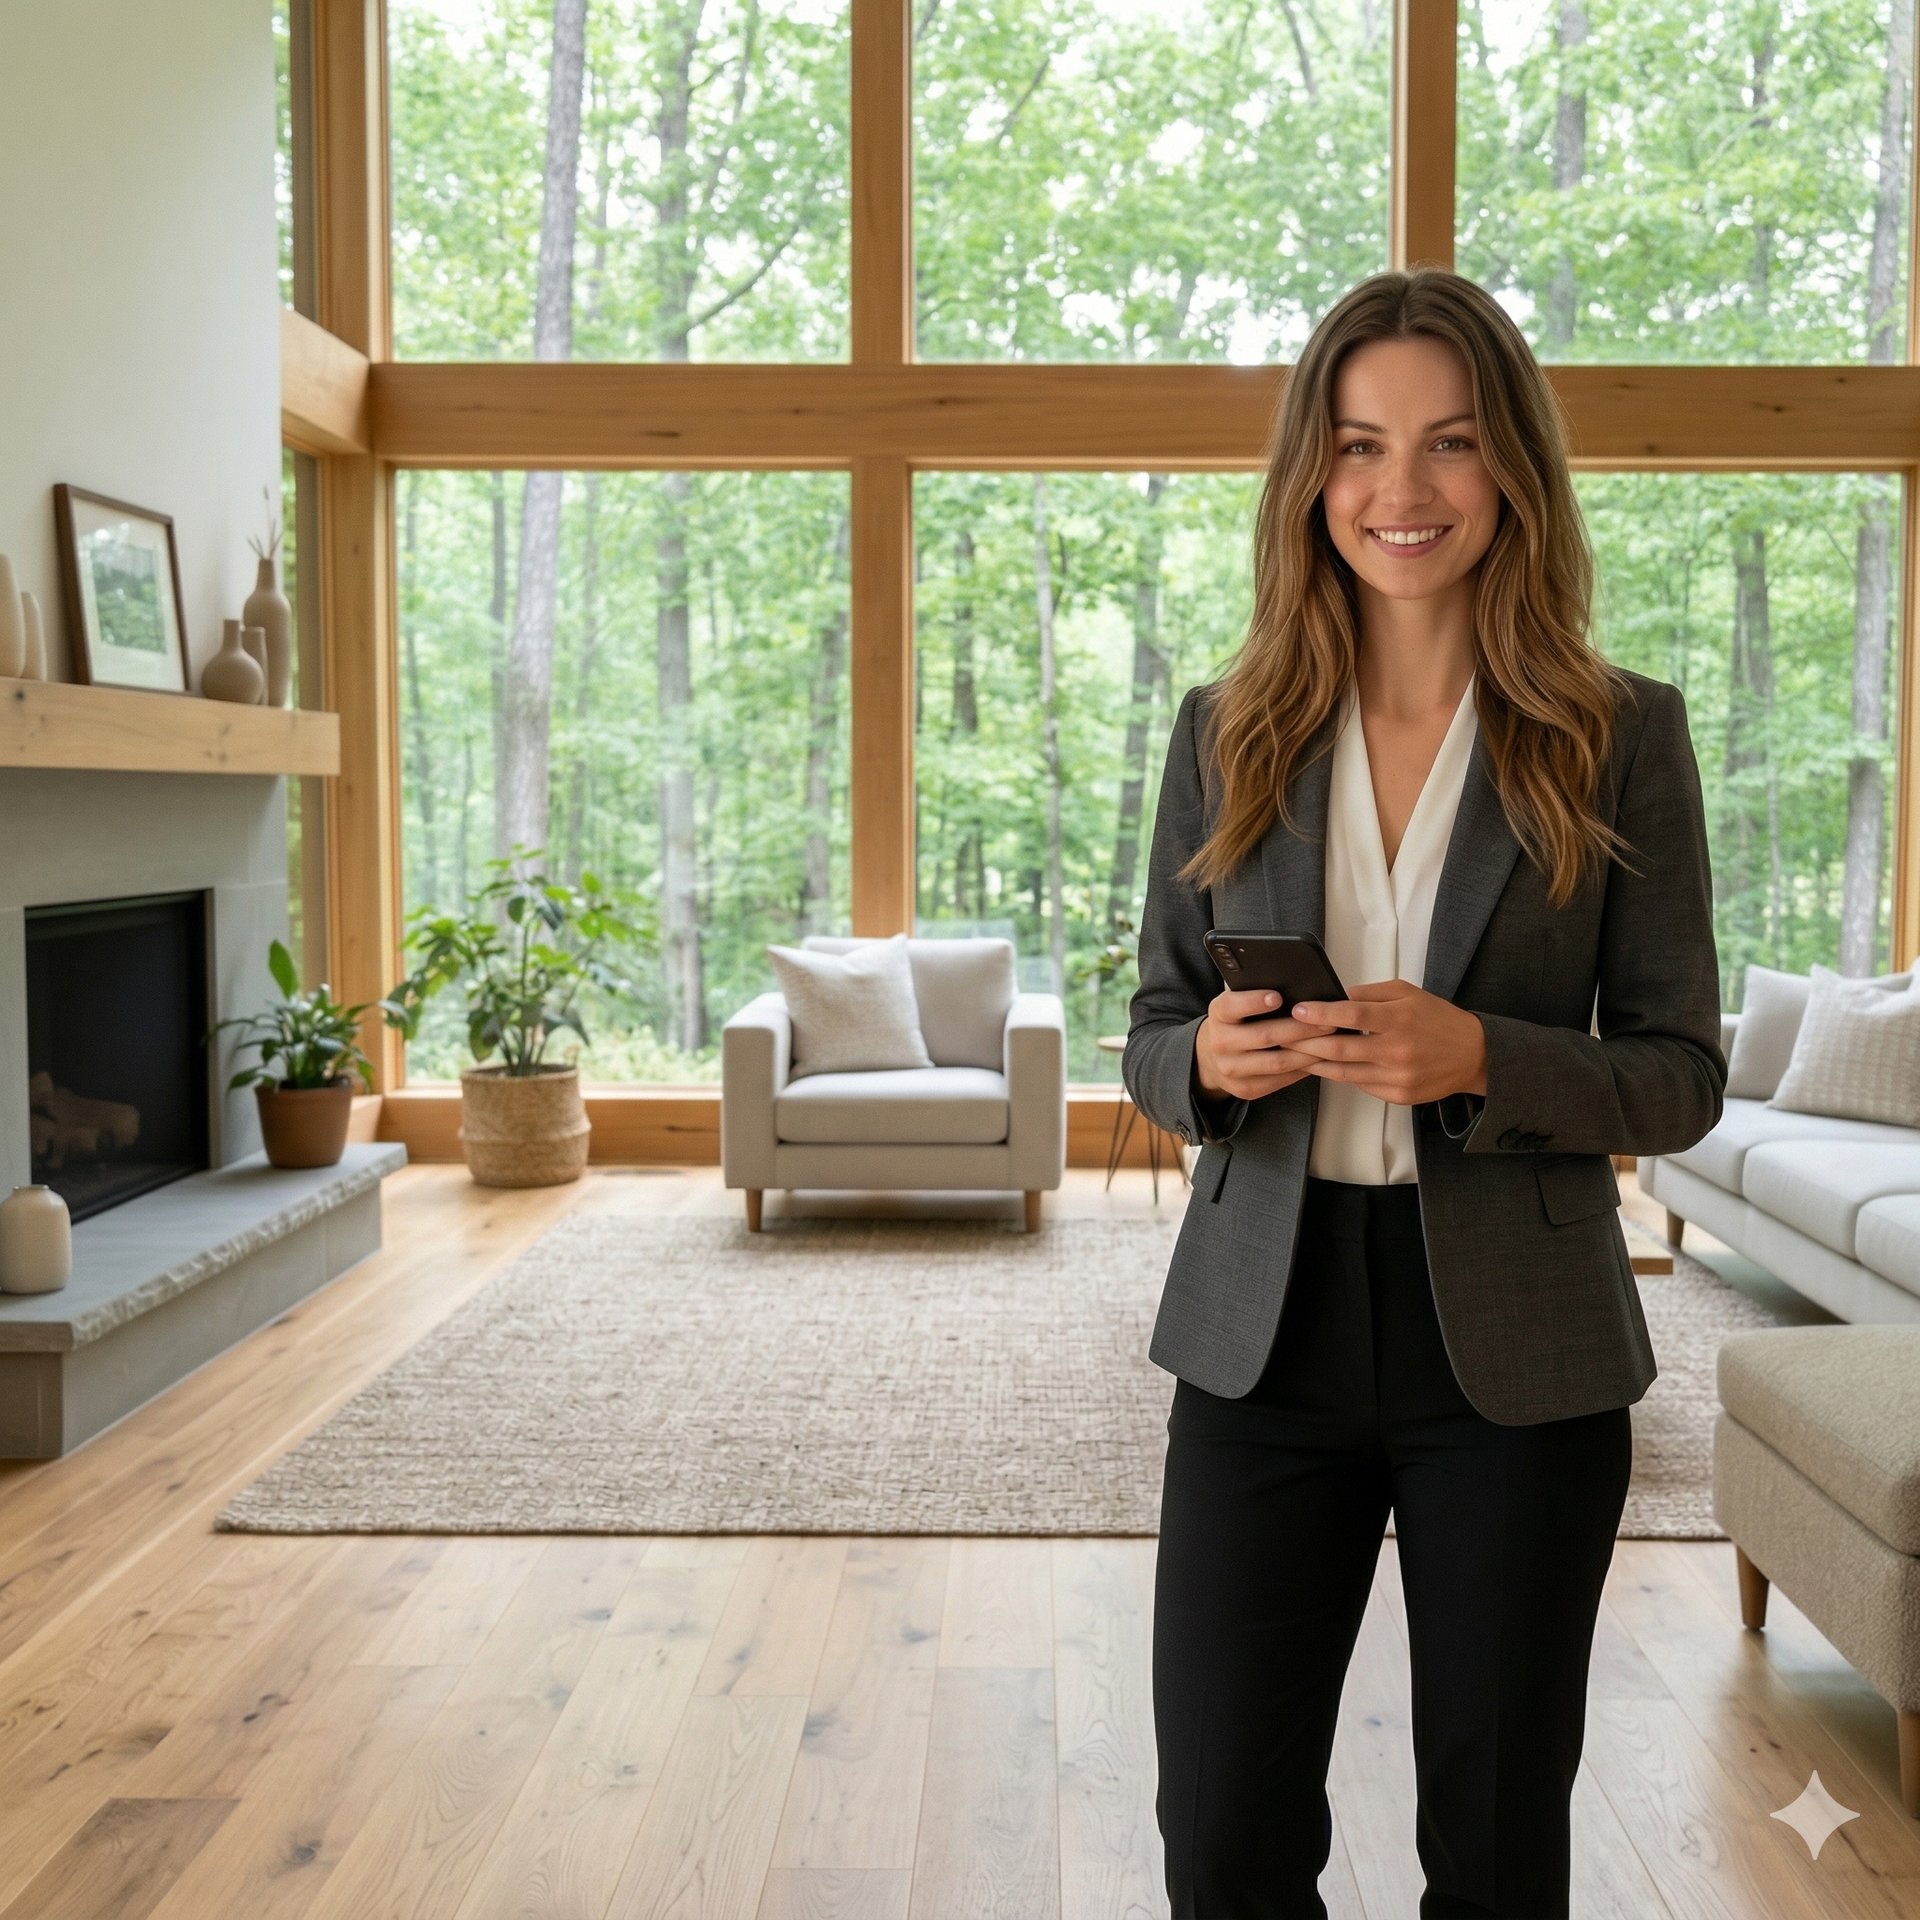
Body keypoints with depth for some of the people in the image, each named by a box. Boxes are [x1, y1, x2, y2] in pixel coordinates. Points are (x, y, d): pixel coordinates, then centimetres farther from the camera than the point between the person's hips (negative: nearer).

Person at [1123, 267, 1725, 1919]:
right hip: (1264, 1332, 2)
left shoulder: (1620, 735, -3)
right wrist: (1211, 1060, -15)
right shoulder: (1228, 732, 3)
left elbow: (1683, 1076, -2)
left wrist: (1478, 1057, -20)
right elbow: (1152, 1032, 8)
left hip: (1520, 1348, -1)